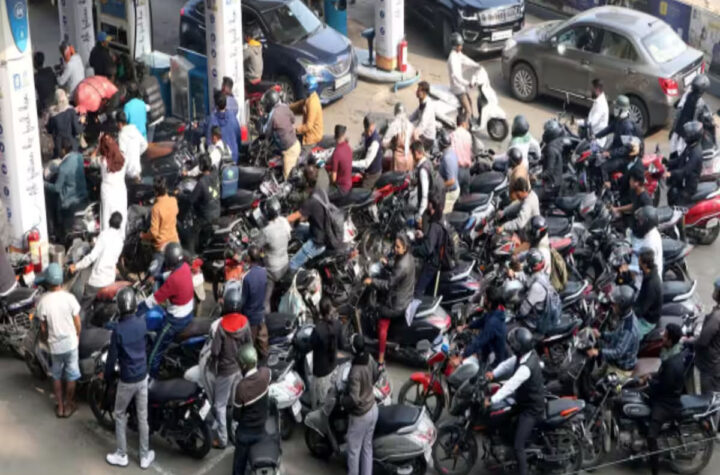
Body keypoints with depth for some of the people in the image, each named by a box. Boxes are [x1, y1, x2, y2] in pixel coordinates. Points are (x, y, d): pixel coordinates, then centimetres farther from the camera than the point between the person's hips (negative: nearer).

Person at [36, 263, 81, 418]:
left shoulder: (43, 302, -16)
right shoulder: (69, 298, -18)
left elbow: (43, 328, -6)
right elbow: (77, 323, -8)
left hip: (54, 345, 1)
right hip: (70, 342, -1)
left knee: (56, 376, 20)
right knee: (71, 376, 16)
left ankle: (59, 406, 30)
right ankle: (68, 406, 27)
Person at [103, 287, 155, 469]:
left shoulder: (118, 330, -22)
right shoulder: (142, 323, -9)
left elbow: (112, 357, -14)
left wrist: (106, 375, 2)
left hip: (127, 380, -4)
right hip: (143, 376, 4)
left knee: (120, 416, 16)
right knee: (142, 417, 14)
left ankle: (121, 455, 24)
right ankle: (145, 456, 23)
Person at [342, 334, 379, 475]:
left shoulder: (355, 372, -32)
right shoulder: (369, 360, -7)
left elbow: (354, 400, -32)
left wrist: (342, 400, -14)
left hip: (360, 415, -8)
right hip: (372, 409, 8)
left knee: (354, 449, 12)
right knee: (367, 446, 21)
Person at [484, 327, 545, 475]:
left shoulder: (526, 367, -34)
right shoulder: (527, 354, -5)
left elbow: (511, 385, -39)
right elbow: (508, 364, 2)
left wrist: (491, 400, -40)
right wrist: (494, 374, -13)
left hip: (531, 409, -10)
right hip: (527, 400, 10)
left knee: (518, 446, -12)